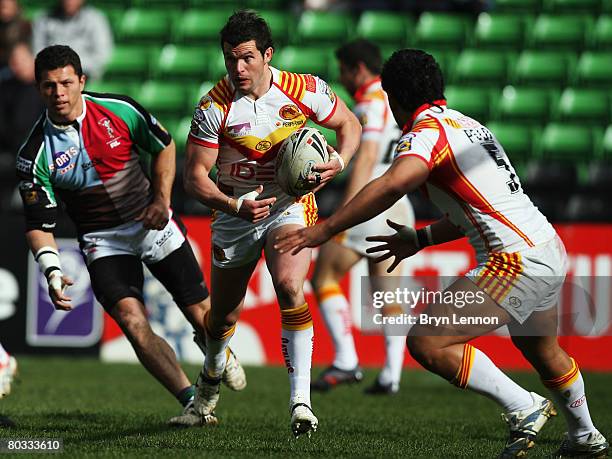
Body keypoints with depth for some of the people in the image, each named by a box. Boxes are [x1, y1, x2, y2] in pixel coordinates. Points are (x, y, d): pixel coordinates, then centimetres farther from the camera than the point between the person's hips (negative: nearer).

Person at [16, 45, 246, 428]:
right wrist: (53, 272, -25)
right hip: (103, 241, -1)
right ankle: (194, 404, -18)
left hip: (152, 223, 1)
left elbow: (164, 146, 7)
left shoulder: (119, 110, -11)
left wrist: (161, 200, -3)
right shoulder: (36, 155, -14)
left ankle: (223, 356, 40)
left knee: (201, 314, 4)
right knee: (132, 321, -22)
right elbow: (38, 223, -10)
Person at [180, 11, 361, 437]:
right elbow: (194, 174, -13)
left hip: (291, 205, -1)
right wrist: (233, 205, -30)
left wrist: (339, 161, -18)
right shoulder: (214, 107, -16)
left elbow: (349, 124, 3)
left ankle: (301, 401, -26)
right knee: (223, 314, 13)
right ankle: (212, 375, 49)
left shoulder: (305, 90, -14)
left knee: (289, 287, -28)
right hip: (236, 212, 1)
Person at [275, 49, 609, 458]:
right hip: (550, 250, 10)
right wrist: (420, 239, 25)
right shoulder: (467, 125, 17)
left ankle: (524, 408, -9)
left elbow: (393, 185, -30)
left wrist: (325, 230, -27)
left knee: (427, 343, -15)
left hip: (516, 261, -10)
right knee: (543, 353, 32)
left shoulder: (427, 130, -11)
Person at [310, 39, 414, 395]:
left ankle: (346, 362, -7)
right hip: (398, 205, 9)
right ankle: (391, 376, 2)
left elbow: (366, 160, -21)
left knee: (324, 278, 1)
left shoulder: (371, 104, -10)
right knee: (387, 292, 8)